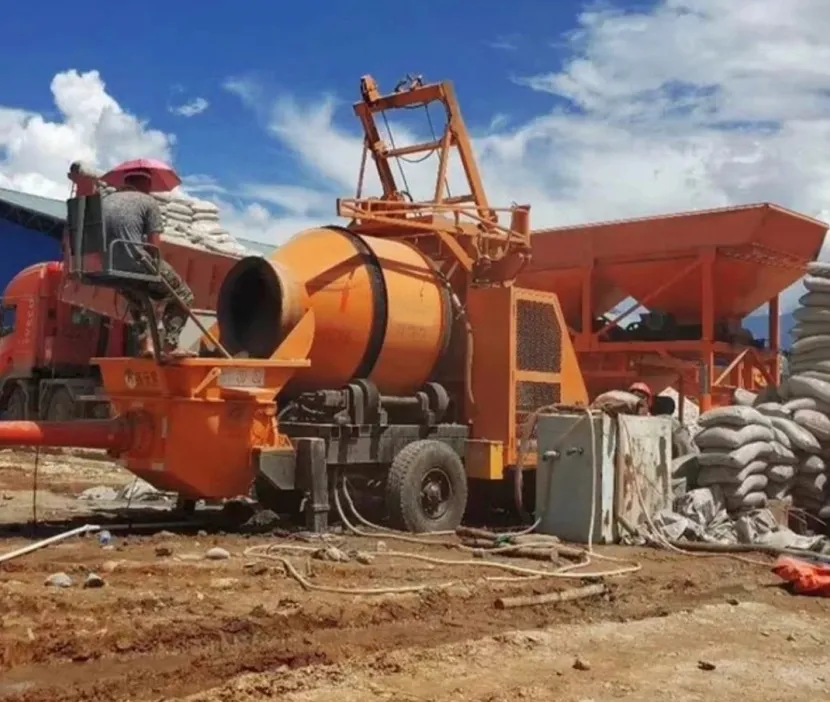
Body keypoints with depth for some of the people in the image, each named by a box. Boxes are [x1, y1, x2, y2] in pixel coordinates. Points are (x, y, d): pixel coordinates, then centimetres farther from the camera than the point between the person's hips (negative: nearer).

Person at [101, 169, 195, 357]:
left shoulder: (104, 201, 17)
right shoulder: (148, 202, 1)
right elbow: (154, 245, -4)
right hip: (139, 267, -6)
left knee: (136, 297, 37)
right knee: (183, 295, 15)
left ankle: (145, 341, 21)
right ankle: (169, 346, 2)